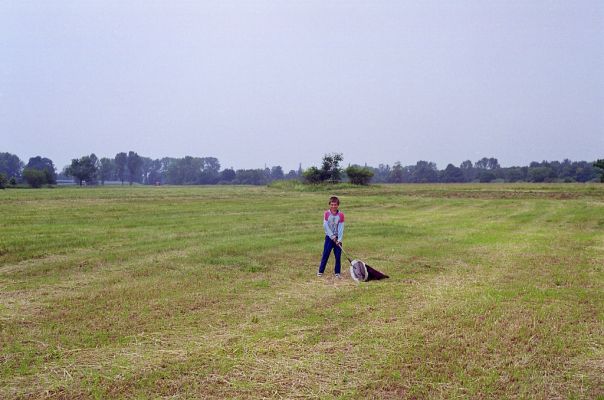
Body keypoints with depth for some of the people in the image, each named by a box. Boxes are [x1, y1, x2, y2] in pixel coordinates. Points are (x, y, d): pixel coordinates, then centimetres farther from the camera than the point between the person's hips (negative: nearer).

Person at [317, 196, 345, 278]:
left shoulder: (341, 215, -4)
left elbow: (341, 228, -8)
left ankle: (337, 272, 13)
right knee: (325, 254, 0)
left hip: (337, 238, 1)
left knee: (338, 256, 3)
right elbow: (325, 226, -10)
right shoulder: (326, 214, -5)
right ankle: (320, 271, 8)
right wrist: (332, 237, -15)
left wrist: (339, 240, -16)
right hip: (329, 237, -1)